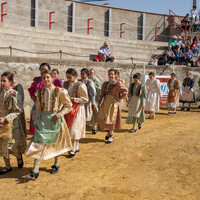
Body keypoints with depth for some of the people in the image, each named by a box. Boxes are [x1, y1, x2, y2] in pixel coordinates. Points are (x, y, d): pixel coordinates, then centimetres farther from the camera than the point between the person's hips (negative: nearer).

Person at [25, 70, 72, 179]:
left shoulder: (59, 91, -8)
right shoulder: (40, 92, 4)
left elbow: (69, 105, -2)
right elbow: (38, 108, 12)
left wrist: (60, 113, -15)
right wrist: (38, 120, 12)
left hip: (55, 119, -2)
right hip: (43, 120, 3)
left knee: (55, 143, 12)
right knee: (39, 143, -3)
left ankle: (56, 164, 35)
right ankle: (35, 171, 0)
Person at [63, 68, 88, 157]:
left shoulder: (80, 85, -12)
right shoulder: (66, 84, 7)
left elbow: (85, 99, -11)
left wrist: (73, 99, -19)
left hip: (77, 109, -6)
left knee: (74, 129, -6)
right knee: (68, 128, 10)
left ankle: (73, 150, 3)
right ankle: (76, 147, 23)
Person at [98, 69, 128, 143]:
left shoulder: (117, 84, -10)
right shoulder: (105, 84, 8)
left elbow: (125, 91, -6)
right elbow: (102, 94, 9)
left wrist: (119, 98, -6)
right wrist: (100, 102, -1)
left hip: (114, 103, -5)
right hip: (106, 102, 6)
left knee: (111, 119, 0)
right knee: (104, 117, 7)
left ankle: (111, 136, 13)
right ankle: (108, 132, 31)